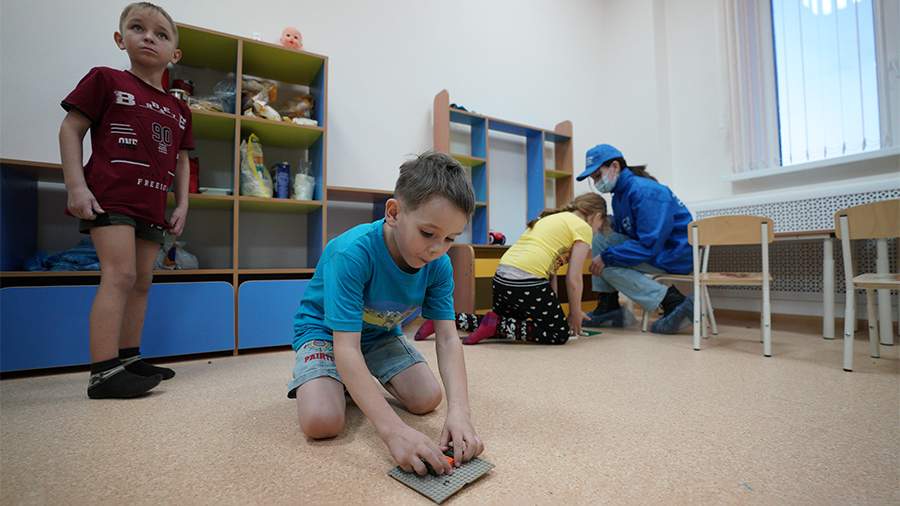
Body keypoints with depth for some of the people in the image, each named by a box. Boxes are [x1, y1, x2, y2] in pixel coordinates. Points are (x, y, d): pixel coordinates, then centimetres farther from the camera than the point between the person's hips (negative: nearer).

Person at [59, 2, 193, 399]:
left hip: (153, 206, 6)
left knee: (142, 282, 8)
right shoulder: (105, 80, 3)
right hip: (110, 197, -6)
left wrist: (182, 204, 10)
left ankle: (129, 359, 20)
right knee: (119, 274, -16)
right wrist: (76, 186, -11)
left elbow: (181, 159, 19)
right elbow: (70, 129, -1)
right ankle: (103, 372, -12)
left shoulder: (179, 110, 16)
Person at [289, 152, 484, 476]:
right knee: (320, 422, -25)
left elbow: (448, 338, -22)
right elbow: (346, 349, -40)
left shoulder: (439, 265, -20)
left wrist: (459, 409, -37)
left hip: (380, 333, 5)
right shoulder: (352, 253, -37)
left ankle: (357, 382, 20)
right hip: (324, 329, -4)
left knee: (428, 399, -7)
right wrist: (393, 430, -48)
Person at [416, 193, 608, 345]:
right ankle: (495, 325, -5)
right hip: (527, 282, -8)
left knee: (507, 323, 28)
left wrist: (554, 307, 22)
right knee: (560, 333, 9)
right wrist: (574, 314, 12)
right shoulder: (583, 227, 4)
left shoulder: (551, 218, 28)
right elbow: (573, 279, -2)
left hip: (501, 278, 8)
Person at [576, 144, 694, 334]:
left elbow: (650, 245, -27)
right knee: (600, 238, 1)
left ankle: (674, 302, -13)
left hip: (676, 254, -9)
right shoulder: (620, 193, 7)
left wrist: (606, 257, -23)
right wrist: (599, 251, -4)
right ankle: (608, 306, 2)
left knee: (607, 266, -19)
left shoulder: (644, 191, -22)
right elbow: (621, 236, 11)